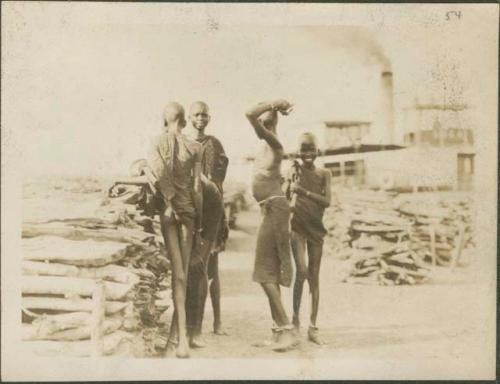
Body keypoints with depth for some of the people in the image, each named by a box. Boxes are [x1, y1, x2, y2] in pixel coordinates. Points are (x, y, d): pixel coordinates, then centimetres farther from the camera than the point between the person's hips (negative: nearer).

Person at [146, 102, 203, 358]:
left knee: (177, 272, 0)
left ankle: (181, 338, -8)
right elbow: (197, 188, -1)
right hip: (188, 211, 0)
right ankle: (174, 336, 13)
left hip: (166, 210, 0)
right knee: (183, 272, 8)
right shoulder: (194, 147, -1)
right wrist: (200, 224, 5)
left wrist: (168, 202, -5)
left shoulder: (158, 143, -1)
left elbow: (155, 172, -17)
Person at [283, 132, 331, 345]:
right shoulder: (294, 171, 4)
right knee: (302, 270, -19)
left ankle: (312, 327, 9)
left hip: (316, 226, 2)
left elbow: (327, 201, -6)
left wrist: (304, 191, -16)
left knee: (314, 276, 4)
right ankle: (295, 315, 0)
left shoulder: (324, 174, 7)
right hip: (297, 224, -2)